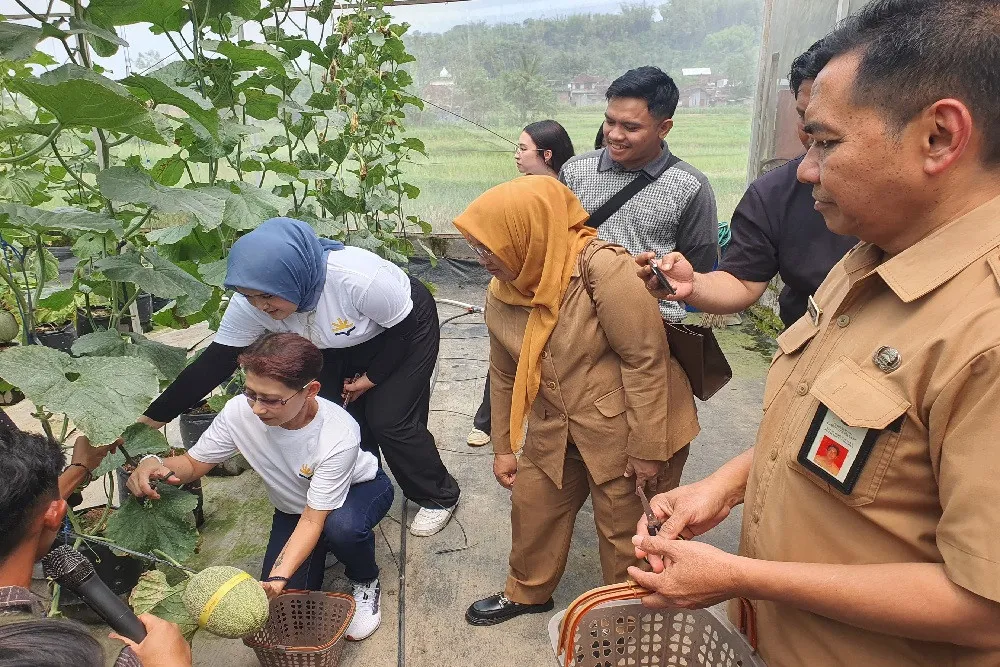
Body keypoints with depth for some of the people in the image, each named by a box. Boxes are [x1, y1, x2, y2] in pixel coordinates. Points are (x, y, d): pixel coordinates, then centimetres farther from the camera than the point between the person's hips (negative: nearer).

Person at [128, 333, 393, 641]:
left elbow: (313, 520, -33)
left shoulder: (339, 436, -39)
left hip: (359, 487, -4)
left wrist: (279, 576, -47)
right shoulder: (240, 412, -27)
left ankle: (366, 583, -3)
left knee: (341, 526, -39)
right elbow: (194, 462, -13)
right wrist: (155, 463, -35)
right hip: (293, 508, 4)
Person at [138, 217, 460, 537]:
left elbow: (405, 327, -25)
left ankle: (439, 496, 15)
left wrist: (372, 377, -15)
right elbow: (214, 363, -19)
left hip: (404, 329, -5)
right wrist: (151, 420, -19)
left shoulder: (358, 277, -42)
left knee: (389, 420, -8)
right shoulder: (250, 304, -26)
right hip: (340, 342, 5)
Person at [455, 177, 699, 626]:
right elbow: (504, 377, 9)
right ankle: (526, 592, 45)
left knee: (623, 526, 10)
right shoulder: (500, 294, -2)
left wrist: (647, 448, -18)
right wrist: (503, 447, 14)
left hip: (626, 431, -6)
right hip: (556, 431, 6)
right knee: (532, 507, 17)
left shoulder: (601, 268, -25)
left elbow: (647, 357, -22)